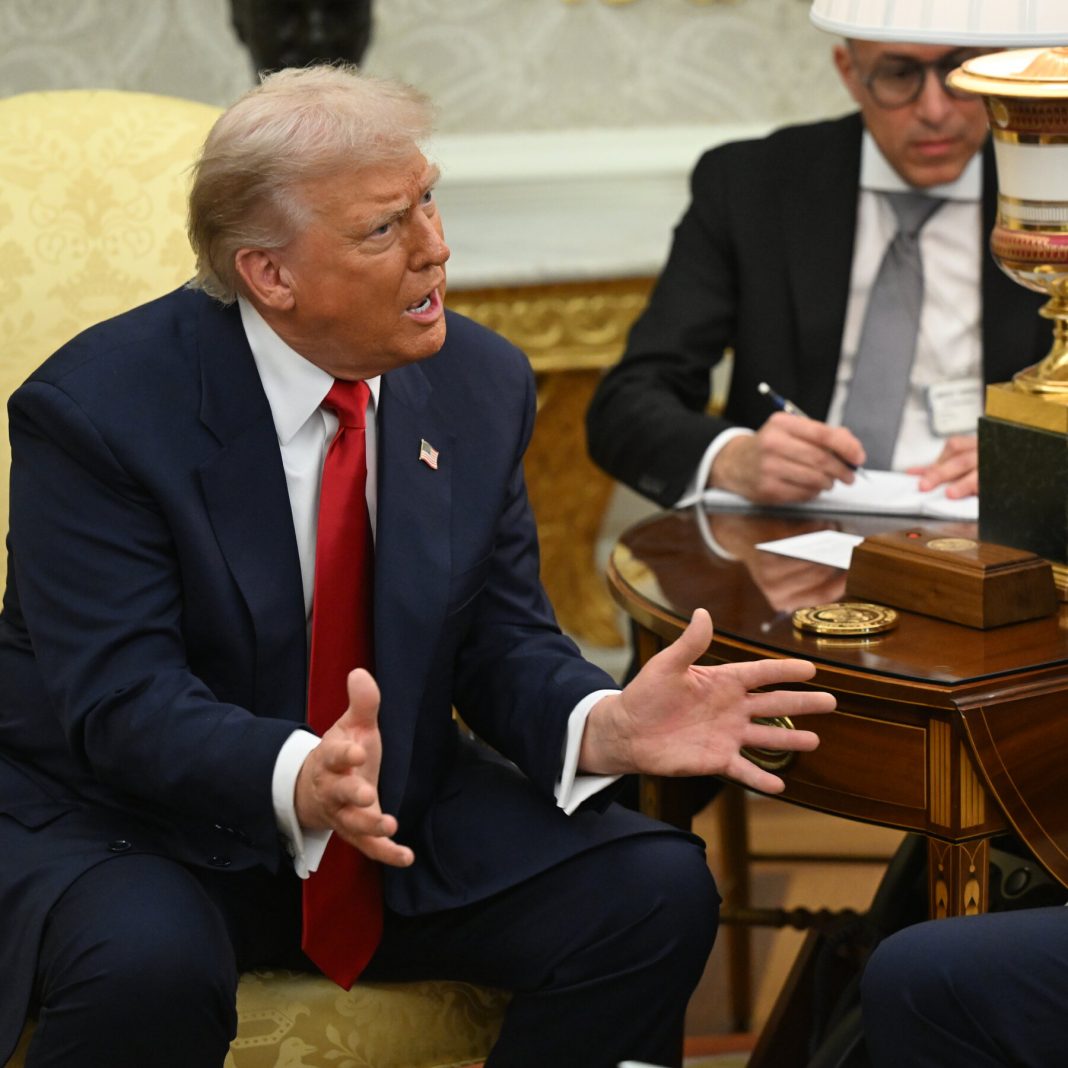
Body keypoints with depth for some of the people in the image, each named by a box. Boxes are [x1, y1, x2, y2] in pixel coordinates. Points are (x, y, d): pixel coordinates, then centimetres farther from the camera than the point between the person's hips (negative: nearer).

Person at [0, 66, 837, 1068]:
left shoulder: (480, 385, 1)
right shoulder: (96, 409, -17)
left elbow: (501, 644, 2)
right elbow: (121, 696, -23)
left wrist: (604, 725, -21)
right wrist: (297, 779, -42)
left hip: (401, 815, 5)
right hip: (131, 824, -5)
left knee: (655, 893, -15)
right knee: (147, 968, -38)